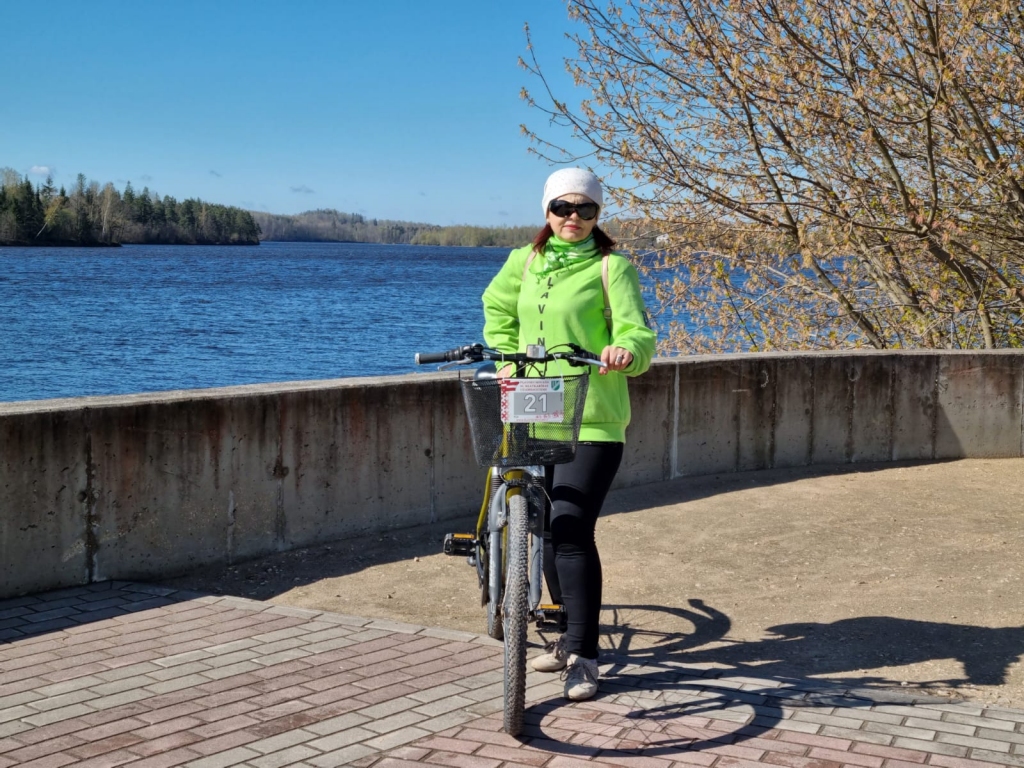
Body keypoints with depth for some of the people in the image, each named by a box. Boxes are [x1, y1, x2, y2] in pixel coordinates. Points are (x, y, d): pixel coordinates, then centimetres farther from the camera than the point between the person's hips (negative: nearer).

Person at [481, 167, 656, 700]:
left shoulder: (611, 266, -3)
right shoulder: (525, 261, 11)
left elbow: (637, 331, -12)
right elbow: (498, 308, 27)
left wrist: (627, 350, -35)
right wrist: (507, 360, 14)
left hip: (592, 420, -5)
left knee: (571, 529, -13)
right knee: (547, 529, 12)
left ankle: (583, 656, -6)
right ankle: (571, 634, 28)